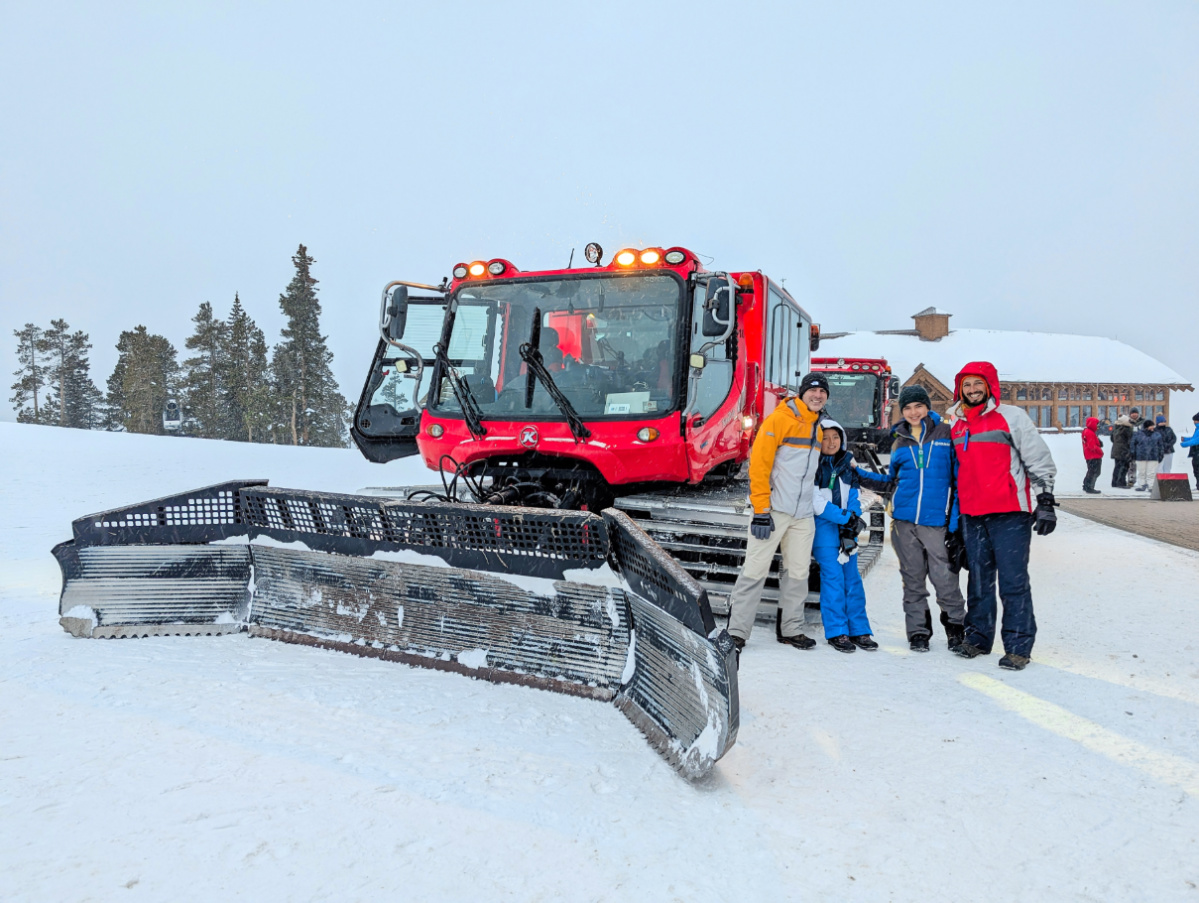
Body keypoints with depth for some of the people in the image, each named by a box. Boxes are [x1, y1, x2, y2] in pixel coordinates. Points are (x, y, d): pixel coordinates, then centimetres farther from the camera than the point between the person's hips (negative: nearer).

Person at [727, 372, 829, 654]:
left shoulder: (817, 428, 17)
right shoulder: (780, 419, -7)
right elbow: (759, 464, -12)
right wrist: (761, 510, -17)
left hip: (803, 514, 7)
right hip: (774, 511, -7)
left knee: (798, 572, 9)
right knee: (755, 570, -6)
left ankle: (791, 629, 20)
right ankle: (736, 632, -1)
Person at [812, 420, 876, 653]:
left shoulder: (848, 464, 10)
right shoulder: (813, 466, -7)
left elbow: (853, 497, 7)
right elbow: (816, 502, -13)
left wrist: (852, 523, -8)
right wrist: (845, 517, -14)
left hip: (847, 528, 5)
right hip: (823, 528, -5)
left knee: (852, 577, 6)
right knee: (833, 577, -7)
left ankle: (859, 631, 12)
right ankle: (836, 632, 1)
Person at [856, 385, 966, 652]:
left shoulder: (946, 434, 3)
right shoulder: (900, 442, 13)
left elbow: (958, 478, 0)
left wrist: (956, 520, -6)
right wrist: (858, 475, 11)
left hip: (936, 520, -3)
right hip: (904, 521, 3)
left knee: (944, 578, -4)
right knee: (913, 580, 9)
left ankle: (956, 628, 18)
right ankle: (918, 632, 20)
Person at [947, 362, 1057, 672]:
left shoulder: (1011, 417, -2)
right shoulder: (954, 425, 14)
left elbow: (1040, 461, -3)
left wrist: (1045, 502, -8)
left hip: (1010, 513, -5)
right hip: (971, 516, 5)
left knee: (1013, 581, -4)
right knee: (979, 580, 12)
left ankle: (1018, 646, 4)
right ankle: (978, 637, 23)